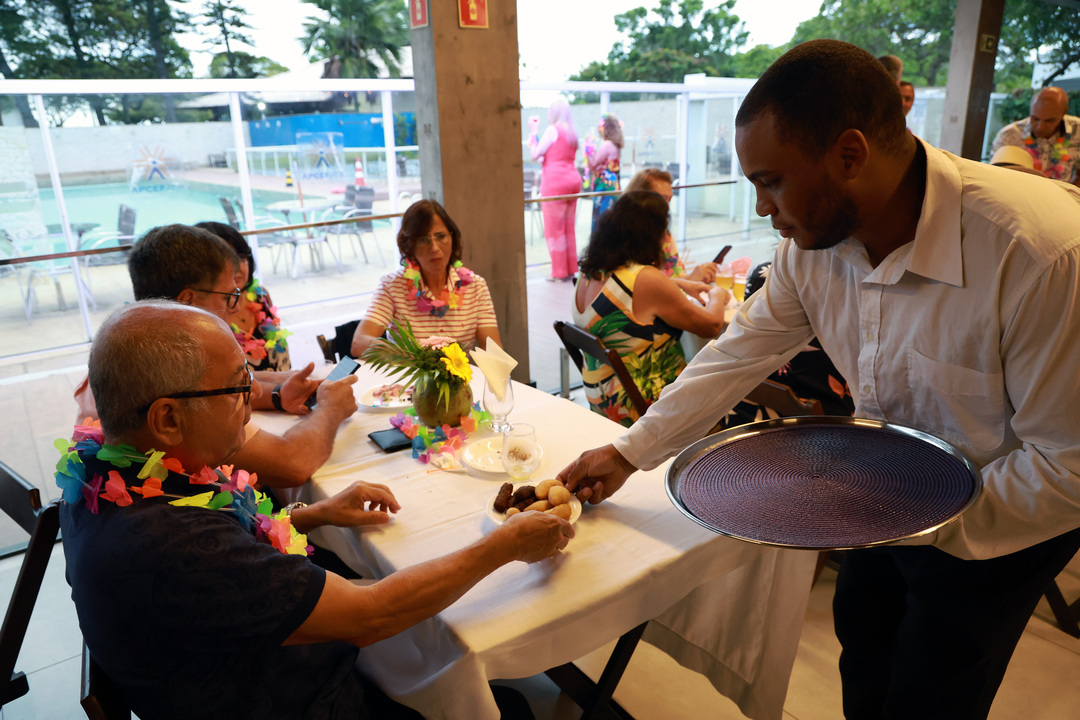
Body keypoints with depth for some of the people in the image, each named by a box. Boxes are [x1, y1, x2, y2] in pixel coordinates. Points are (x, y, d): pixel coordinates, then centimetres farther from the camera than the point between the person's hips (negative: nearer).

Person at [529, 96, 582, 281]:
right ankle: (571, 269, 16)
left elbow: (535, 154, -5)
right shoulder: (572, 132, 15)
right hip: (573, 179, 8)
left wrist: (533, 134, 6)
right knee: (569, 227, 11)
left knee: (554, 228, -2)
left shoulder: (552, 129, -8)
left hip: (555, 181, -8)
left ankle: (560, 272, 0)